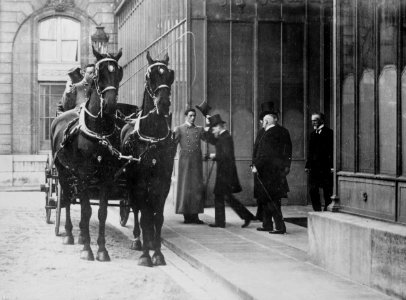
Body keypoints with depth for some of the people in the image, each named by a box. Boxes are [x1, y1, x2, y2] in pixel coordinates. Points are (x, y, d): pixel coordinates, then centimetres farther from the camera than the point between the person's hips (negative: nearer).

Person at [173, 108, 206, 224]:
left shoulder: (199, 129, 14)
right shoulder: (179, 129, 5)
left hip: (197, 162, 4)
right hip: (185, 161, -4)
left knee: (197, 187, 1)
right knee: (185, 186, -2)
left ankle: (195, 215, 5)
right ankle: (187, 215, 3)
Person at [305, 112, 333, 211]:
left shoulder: (329, 132, -5)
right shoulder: (313, 134, 16)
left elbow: (332, 150, -10)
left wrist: (332, 166, -16)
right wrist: (307, 165, 11)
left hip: (325, 167, -6)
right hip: (314, 167, 6)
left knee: (327, 191, 1)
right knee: (312, 190, 4)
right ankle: (317, 211, 12)